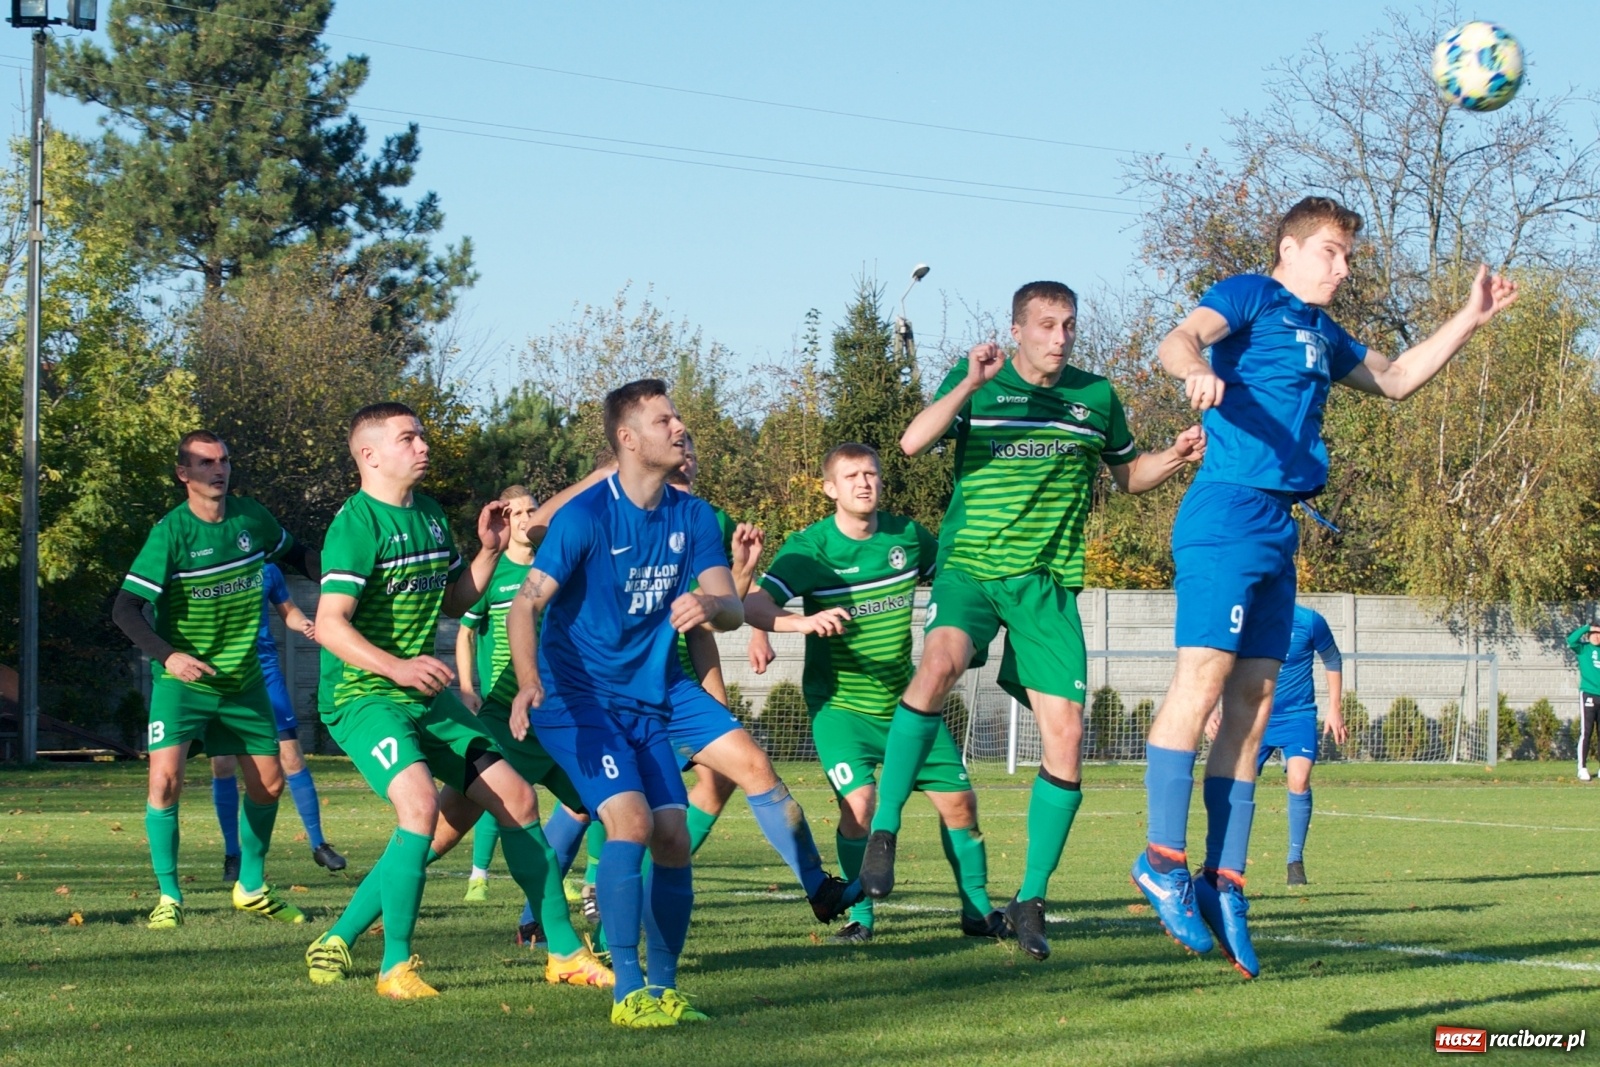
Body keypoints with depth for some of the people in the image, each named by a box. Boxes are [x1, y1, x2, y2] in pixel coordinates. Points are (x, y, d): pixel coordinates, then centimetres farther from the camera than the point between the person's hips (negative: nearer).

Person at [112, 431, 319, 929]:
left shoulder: (251, 517, -4)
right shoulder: (170, 533, -18)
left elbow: (294, 553, 17)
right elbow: (126, 609, -21)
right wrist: (168, 655, -36)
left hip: (244, 680, 5)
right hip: (182, 681, -5)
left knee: (269, 783, 9)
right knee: (165, 780, -19)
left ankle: (251, 888, 30)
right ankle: (168, 896, -3)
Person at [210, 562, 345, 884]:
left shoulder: (266, 569, 4)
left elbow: (288, 611, 16)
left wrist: (304, 625, -5)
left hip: (264, 668, 1)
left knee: (291, 756, -3)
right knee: (222, 765, -3)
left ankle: (318, 843, 7)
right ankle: (232, 854, 10)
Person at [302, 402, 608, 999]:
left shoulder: (430, 516, 11)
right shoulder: (356, 524, -15)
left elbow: (454, 601, 23)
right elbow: (329, 624, -24)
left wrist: (489, 552, 6)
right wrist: (395, 667, -38)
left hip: (425, 694, 9)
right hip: (362, 696, -9)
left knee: (515, 797, 5)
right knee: (420, 803, -29)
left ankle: (565, 951, 15)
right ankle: (395, 967, -17)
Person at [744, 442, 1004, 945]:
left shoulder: (907, 536, -1)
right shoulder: (809, 547, -14)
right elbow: (752, 606, -26)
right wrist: (804, 622, -43)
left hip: (904, 700, 4)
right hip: (839, 702, -4)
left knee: (958, 799, 1)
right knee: (859, 801, -21)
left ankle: (978, 910, 19)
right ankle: (860, 916, -3)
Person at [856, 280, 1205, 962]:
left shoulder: (1097, 396, 10)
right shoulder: (976, 379, 2)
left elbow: (1128, 474, 25)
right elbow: (913, 443, -11)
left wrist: (1179, 457, 6)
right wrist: (971, 384, -23)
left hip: (1049, 583, 3)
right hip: (970, 566, -3)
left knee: (1065, 737, -6)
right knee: (941, 661, -34)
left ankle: (1030, 900, 10)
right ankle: (882, 830, -23)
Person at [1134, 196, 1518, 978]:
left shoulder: (1322, 334, 24)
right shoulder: (1250, 297, -1)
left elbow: (1393, 380, 39)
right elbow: (1178, 339, -19)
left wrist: (1470, 319, 32)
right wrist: (1195, 367, -43)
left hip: (1277, 531, 9)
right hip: (1227, 514, -9)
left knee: (1252, 706, 5)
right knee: (1204, 678, -13)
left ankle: (1224, 883, 6)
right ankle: (1163, 861, -11)